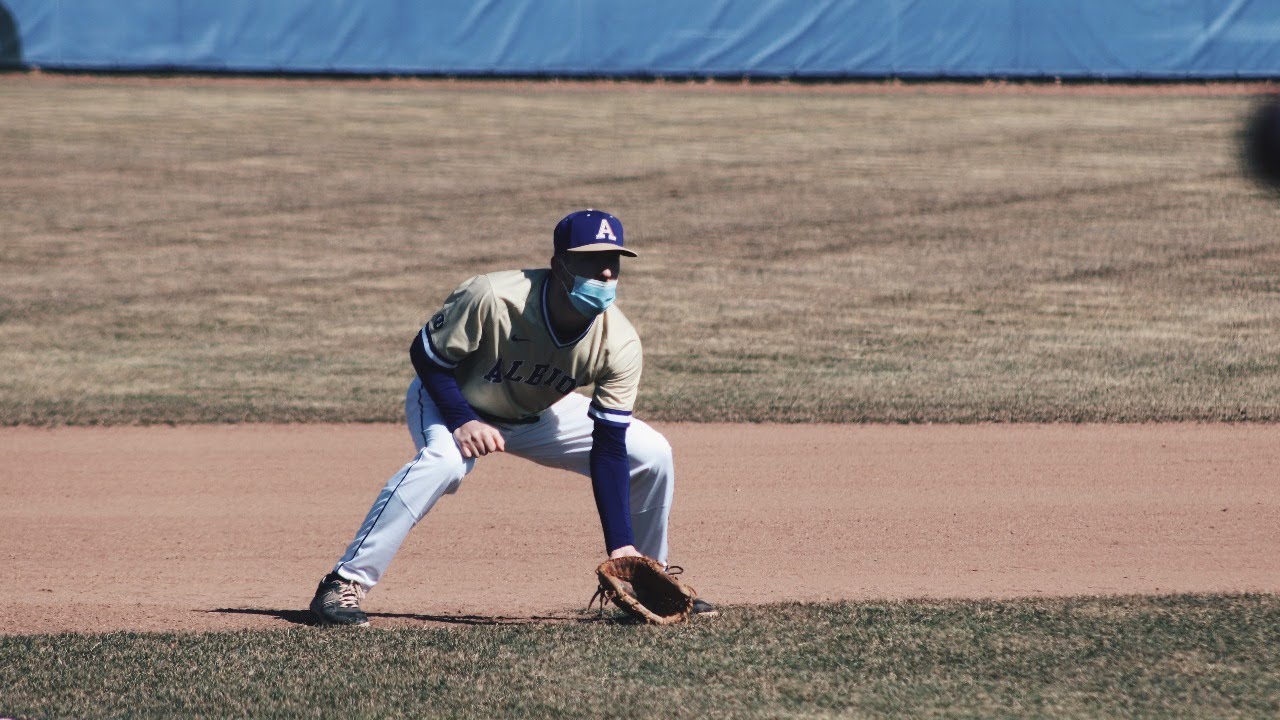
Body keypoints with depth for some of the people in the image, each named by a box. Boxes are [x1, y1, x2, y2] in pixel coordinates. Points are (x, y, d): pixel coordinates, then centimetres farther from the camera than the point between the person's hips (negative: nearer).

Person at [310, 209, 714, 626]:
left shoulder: (620, 345, -24)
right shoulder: (491, 298, -36)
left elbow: (609, 448, -21)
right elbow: (425, 355, -21)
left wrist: (620, 545, -26)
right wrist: (462, 421, -34)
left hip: (540, 415, 5)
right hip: (451, 402, -5)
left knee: (652, 454, -7)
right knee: (442, 462, -38)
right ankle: (345, 584, -31)